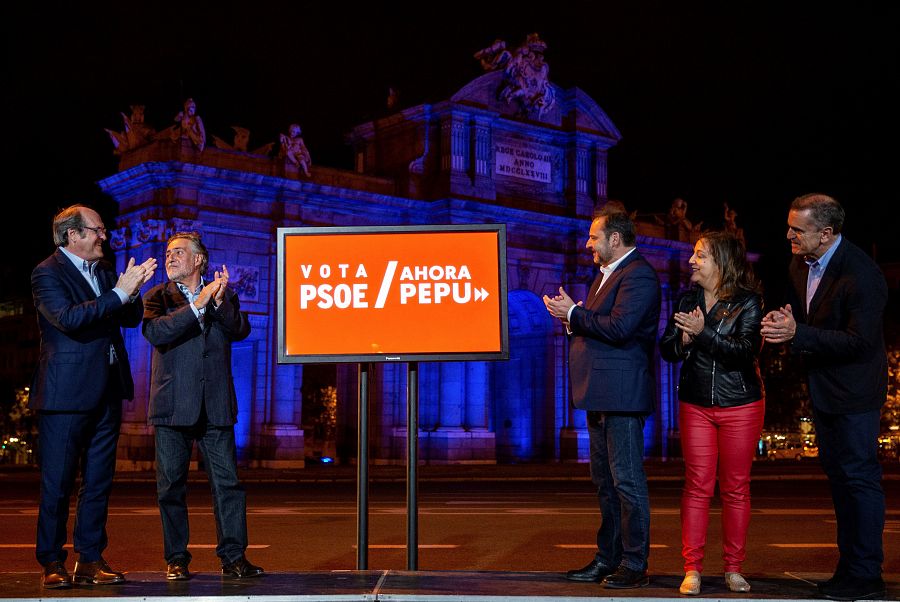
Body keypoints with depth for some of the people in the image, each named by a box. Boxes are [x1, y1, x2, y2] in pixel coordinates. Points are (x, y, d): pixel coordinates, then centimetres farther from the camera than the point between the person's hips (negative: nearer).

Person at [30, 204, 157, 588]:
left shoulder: (104, 270, 15)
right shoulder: (47, 273, -6)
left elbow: (132, 318, 13)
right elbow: (67, 318, -21)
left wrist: (133, 290, -7)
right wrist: (119, 293, -21)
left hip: (106, 393, 7)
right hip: (66, 394, -7)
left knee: (99, 482, 10)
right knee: (57, 484, 0)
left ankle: (90, 560, 17)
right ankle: (51, 564, 10)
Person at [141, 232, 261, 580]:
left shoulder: (224, 296, 13)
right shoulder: (158, 297, 6)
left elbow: (241, 330, -3)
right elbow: (155, 332, -13)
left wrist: (220, 302, -18)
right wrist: (197, 304, -17)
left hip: (215, 406, 1)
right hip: (173, 405, -1)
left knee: (228, 482, -1)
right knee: (171, 485, 3)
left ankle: (233, 557, 6)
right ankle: (176, 559, 13)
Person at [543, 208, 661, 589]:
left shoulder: (638, 275, -13)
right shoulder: (607, 274, 20)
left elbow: (619, 328, -24)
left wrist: (574, 314, -14)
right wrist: (571, 316, 1)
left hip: (622, 395, -10)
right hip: (601, 394, 11)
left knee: (627, 481, -5)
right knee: (605, 482, 15)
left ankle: (635, 565, 3)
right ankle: (607, 559, 23)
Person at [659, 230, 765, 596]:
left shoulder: (748, 302, -5)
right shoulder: (687, 300, 8)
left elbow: (745, 350, -16)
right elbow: (666, 349, 7)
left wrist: (703, 333, -22)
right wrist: (684, 340, -14)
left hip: (740, 406, -3)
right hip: (695, 404, 3)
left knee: (735, 488, 4)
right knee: (697, 486, 0)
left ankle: (733, 569, 14)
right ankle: (692, 569, 4)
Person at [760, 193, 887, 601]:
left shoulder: (862, 274, -23)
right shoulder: (800, 266, 3)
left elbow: (861, 341, -26)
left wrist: (797, 333, -30)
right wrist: (781, 320, -8)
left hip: (853, 391, -9)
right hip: (823, 388, 9)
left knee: (859, 476, -4)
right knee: (836, 472, 15)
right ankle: (849, 564, 27)